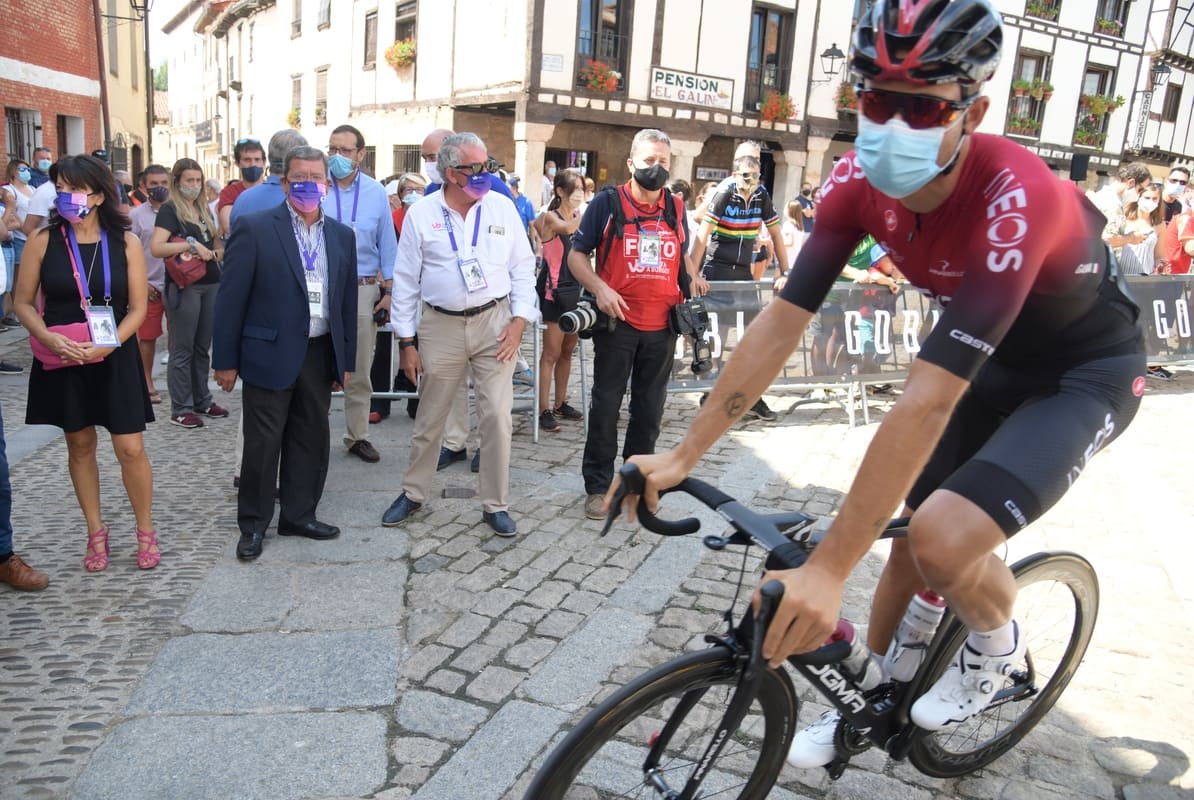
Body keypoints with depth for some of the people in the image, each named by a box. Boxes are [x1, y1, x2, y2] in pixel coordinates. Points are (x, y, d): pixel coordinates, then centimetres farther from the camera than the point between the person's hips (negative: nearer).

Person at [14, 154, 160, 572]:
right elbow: (24, 302, 1)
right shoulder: (42, 241, -2)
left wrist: (107, 345, -18)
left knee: (131, 448, -2)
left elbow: (137, 308, -3)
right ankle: (95, 532, 27)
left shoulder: (126, 243, -4)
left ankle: (145, 532, 17)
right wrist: (48, 338, -17)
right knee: (80, 445, 12)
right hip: (62, 360, 1)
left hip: (115, 358, -1)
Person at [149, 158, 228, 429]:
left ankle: (202, 400, 23)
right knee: (182, 350, -1)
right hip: (184, 285, -6)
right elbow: (155, 248, -15)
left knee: (202, 347, 13)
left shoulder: (204, 209, 15)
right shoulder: (169, 209, -4)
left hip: (210, 284, 6)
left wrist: (214, 252, 3)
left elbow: (218, 245, 24)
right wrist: (191, 244, -17)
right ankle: (180, 409, 5)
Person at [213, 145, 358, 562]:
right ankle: (253, 525, 21)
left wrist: (346, 361, 10)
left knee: (312, 440, 13)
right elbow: (231, 298, -6)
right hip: (270, 354, -4)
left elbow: (347, 301, 11)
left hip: (320, 355, 5)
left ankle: (298, 514, 29)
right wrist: (226, 360, -8)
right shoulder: (254, 228, -6)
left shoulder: (342, 235, 8)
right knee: (262, 443, 4)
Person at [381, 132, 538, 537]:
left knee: (497, 417, -1)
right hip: (441, 326, 0)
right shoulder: (421, 213, -2)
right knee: (429, 418, 12)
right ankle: (413, 493, 31)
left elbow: (523, 268, 4)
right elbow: (406, 281, 1)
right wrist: (406, 341, 0)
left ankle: (495, 504, 14)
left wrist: (519, 321, -7)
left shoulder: (503, 208, 1)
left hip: (494, 323, 0)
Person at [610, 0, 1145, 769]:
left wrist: (827, 571, -42)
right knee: (910, 536, 7)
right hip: (990, 358, 6)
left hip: (1088, 369, -5)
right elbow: (781, 323, -19)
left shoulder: (1017, 198, -37)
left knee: (945, 539, -26)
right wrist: (681, 456, -21)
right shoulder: (860, 180, -19)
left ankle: (998, 645, 10)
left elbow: (927, 400, -43)